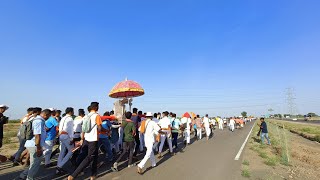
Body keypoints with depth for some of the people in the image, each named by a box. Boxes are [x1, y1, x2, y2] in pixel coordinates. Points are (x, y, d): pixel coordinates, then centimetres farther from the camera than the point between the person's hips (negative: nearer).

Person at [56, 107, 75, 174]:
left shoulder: (63, 118, 17)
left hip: (61, 136, 9)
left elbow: (60, 128, 17)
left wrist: (60, 135, 21)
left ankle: (58, 169, 17)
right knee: (71, 151, 1)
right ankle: (60, 166, -2)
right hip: (66, 136, -9)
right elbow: (70, 129, -15)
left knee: (62, 152, 13)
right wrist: (71, 139, -13)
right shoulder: (70, 119, -11)